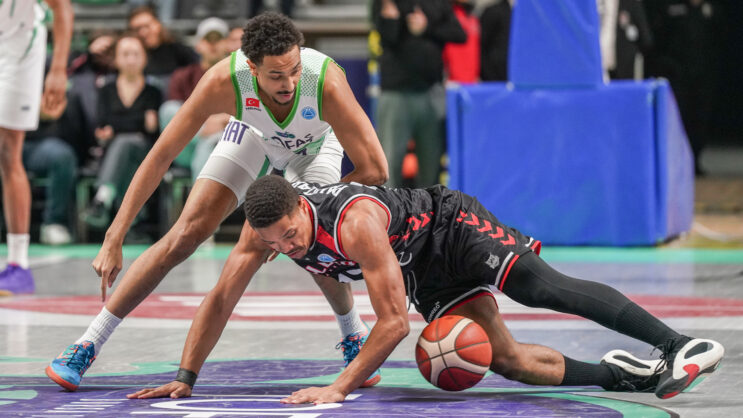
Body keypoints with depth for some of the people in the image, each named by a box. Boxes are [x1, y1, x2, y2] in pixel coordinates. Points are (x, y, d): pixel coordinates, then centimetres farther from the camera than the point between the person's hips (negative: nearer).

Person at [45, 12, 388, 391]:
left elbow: (374, 170, -36)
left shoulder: (327, 83, -43)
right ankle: (88, 344, -3)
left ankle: (355, 337, 6)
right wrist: (114, 240, -33)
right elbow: (161, 155, -31)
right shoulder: (225, 81, -39)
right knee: (186, 234, -10)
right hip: (254, 134, 1)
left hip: (315, 145, -1)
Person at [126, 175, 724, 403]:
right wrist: (185, 379, -15)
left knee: (546, 289, -26)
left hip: (451, 225, -7)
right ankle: (614, 373, 6)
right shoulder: (264, 229, -18)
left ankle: (678, 345, -29)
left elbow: (394, 321, -35)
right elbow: (220, 300, -8)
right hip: (427, 278, 7)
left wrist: (341, 387, -38)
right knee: (505, 359, -5)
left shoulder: (354, 221, -38)